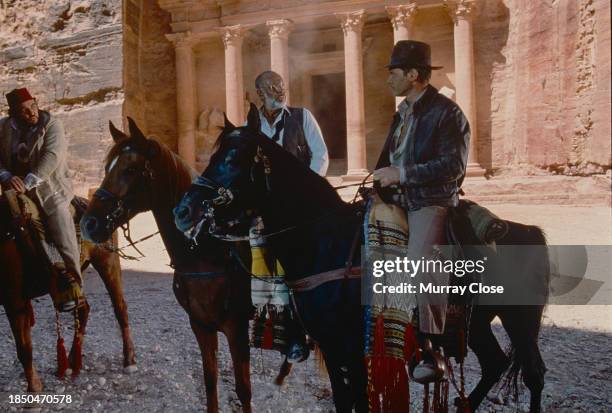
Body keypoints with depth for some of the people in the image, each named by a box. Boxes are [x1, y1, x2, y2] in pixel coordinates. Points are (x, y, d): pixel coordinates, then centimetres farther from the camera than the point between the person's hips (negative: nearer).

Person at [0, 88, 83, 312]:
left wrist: (27, 182, -27)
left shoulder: (52, 125, -7)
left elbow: (51, 157, -19)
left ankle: (71, 283, -6)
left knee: (60, 222, -14)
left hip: (49, 189, -4)